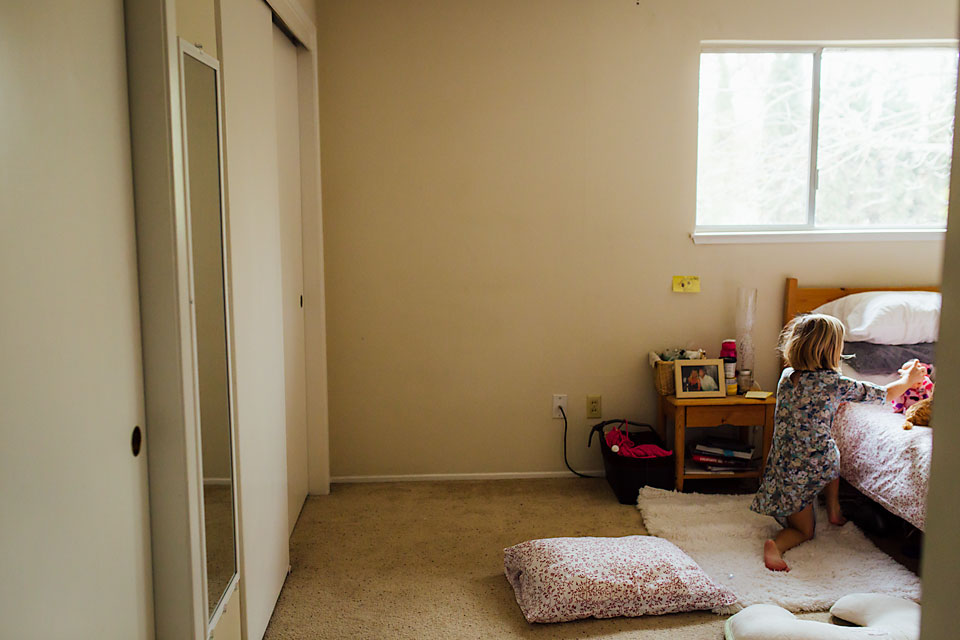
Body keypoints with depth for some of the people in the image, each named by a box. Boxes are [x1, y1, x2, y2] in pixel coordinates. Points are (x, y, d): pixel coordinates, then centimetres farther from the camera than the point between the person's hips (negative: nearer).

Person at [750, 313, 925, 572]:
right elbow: (884, 394, -2)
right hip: (808, 470, -6)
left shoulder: (786, 375, 1)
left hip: (781, 466, 6)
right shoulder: (835, 384, -16)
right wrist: (909, 379, 19)